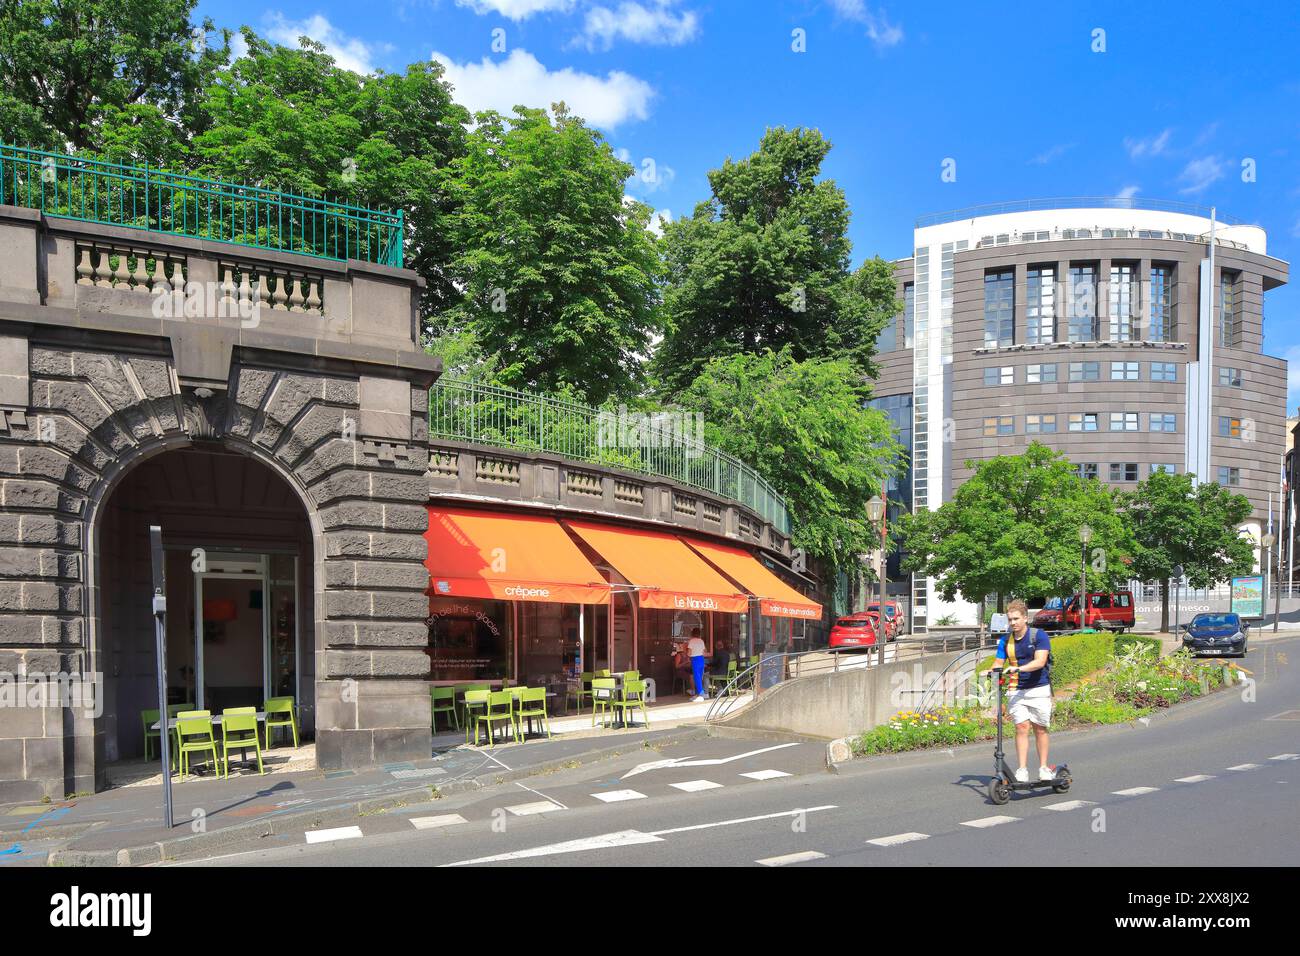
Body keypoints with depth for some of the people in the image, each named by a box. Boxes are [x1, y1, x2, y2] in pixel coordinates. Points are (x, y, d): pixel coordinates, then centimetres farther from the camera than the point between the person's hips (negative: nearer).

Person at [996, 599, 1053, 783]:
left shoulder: (1039, 635, -7)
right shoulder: (1006, 641, 5)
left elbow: (1040, 662, -18)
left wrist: (1018, 668, -32)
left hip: (1039, 688, -2)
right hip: (1016, 690, 2)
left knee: (1040, 728, 6)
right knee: (1022, 727, -6)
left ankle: (1043, 768, 18)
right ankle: (1022, 770, -5)